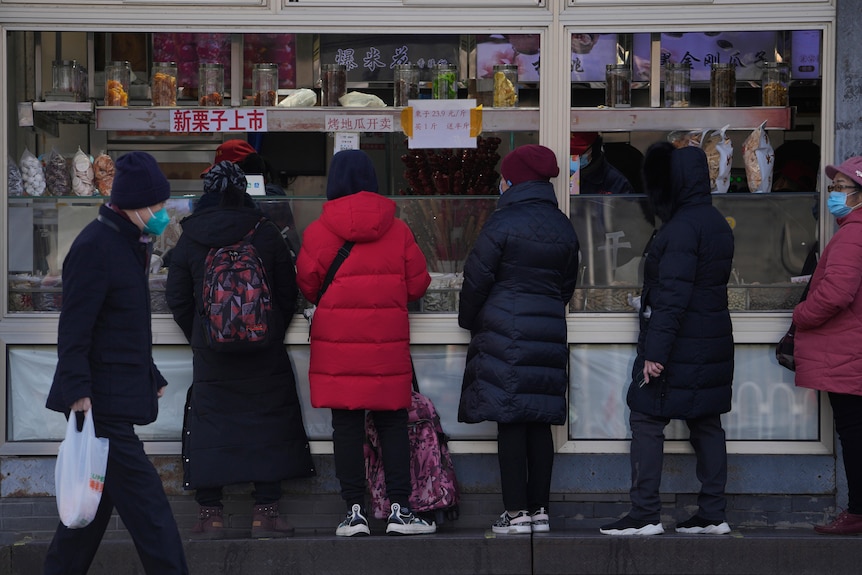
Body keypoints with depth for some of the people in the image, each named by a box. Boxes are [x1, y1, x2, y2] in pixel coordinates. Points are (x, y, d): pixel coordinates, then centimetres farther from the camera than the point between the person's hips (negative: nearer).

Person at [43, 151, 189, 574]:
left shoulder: (129, 245, 15)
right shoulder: (94, 247, -16)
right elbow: (74, 330, -20)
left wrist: (150, 377, 25)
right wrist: (78, 391, -24)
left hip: (117, 396, 10)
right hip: (102, 402, -10)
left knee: (97, 499, 15)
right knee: (144, 503, -10)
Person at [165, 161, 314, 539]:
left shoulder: (190, 240, 0)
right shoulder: (266, 234, -2)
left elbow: (177, 297, 5)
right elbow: (288, 291, 3)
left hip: (210, 352, 1)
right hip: (264, 352, -1)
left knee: (209, 426, 6)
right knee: (267, 423, 5)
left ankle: (210, 513, 4)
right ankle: (265, 511, 2)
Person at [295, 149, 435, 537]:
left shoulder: (318, 231, -4)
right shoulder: (398, 230, 0)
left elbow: (306, 284, 2)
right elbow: (418, 284, 4)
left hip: (336, 342, -1)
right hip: (388, 343, 1)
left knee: (346, 426, 4)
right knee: (393, 423, 7)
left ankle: (355, 512, 5)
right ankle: (400, 509, 6)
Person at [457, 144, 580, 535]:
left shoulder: (502, 224, -9)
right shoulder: (563, 227, 11)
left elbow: (476, 279, -5)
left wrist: (468, 320, 11)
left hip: (504, 330, -6)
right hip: (549, 332, 6)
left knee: (510, 422, -5)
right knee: (540, 422, 8)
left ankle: (516, 512, -6)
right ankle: (539, 509, 9)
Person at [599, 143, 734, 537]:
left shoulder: (682, 228, -18)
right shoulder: (718, 224, 12)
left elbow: (672, 295, -22)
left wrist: (655, 351, -22)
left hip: (679, 345, -9)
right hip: (713, 345, 9)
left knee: (647, 420, -3)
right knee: (706, 424, 11)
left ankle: (645, 515, -3)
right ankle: (713, 514, 13)